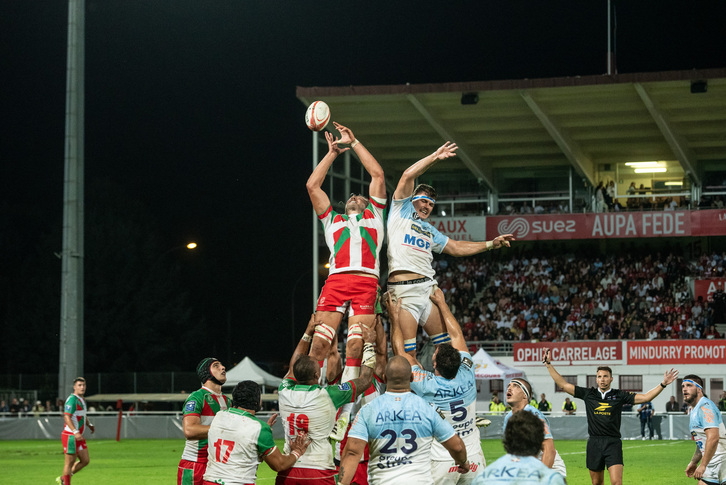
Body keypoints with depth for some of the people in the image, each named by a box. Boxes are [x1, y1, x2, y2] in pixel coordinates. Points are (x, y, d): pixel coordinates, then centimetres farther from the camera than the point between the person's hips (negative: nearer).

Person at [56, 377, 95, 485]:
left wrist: (89, 425, 17)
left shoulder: (82, 399, 15)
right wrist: (75, 432, -33)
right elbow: (67, 417, -24)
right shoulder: (72, 399, -15)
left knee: (85, 461, 9)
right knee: (70, 462, -4)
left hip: (78, 436, 9)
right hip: (70, 436, -9)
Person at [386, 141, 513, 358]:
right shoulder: (402, 211, 10)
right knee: (408, 353, -10)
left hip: (428, 286, 7)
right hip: (403, 289, -6)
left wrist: (491, 244, 26)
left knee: (446, 344, 1)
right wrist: (435, 157, 0)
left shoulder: (429, 230, 28)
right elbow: (408, 176, 0)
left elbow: (456, 248, 30)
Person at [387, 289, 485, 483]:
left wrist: (395, 317, 8)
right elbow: (457, 335, 7)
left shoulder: (426, 385, -15)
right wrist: (442, 303, 17)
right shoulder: (467, 377, -7)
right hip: (473, 459, 3)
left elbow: (399, 351, -1)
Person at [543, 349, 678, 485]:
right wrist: (548, 364, 7)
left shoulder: (619, 396, 3)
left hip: (613, 444, -2)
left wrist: (663, 384, -7)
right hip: (594, 443, 2)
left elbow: (644, 397, 2)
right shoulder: (588, 394, 7)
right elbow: (563, 385, 9)